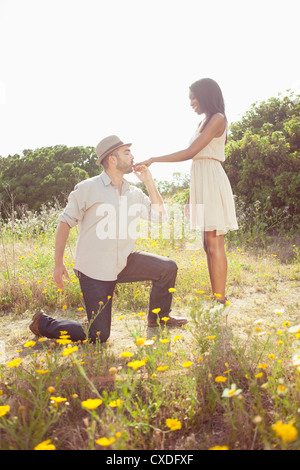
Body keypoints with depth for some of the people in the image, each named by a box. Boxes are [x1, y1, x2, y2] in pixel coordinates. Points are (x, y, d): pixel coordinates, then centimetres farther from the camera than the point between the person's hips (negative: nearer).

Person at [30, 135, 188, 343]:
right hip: (94, 270, -6)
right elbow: (65, 222, -5)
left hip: (124, 263, 6)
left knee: (168, 267, -5)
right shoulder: (87, 188, -8)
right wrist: (59, 263, -8)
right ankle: (44, 323, 17)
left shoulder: (134, 193, 8)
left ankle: (158, 316, 19)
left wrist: (149, 182, -2)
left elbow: (159, 215, 5)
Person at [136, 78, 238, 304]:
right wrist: (192, 192, 17)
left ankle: (220, 300, -7)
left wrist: (154, 160, -15)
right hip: (201, 183, 9)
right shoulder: (204, 122, 21)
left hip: (212, 183, -9)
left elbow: (190, 152, -15)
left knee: (214, 243, -11)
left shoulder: (218, 119, -7)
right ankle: (217, 298, 11)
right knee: (209, 244, 7)